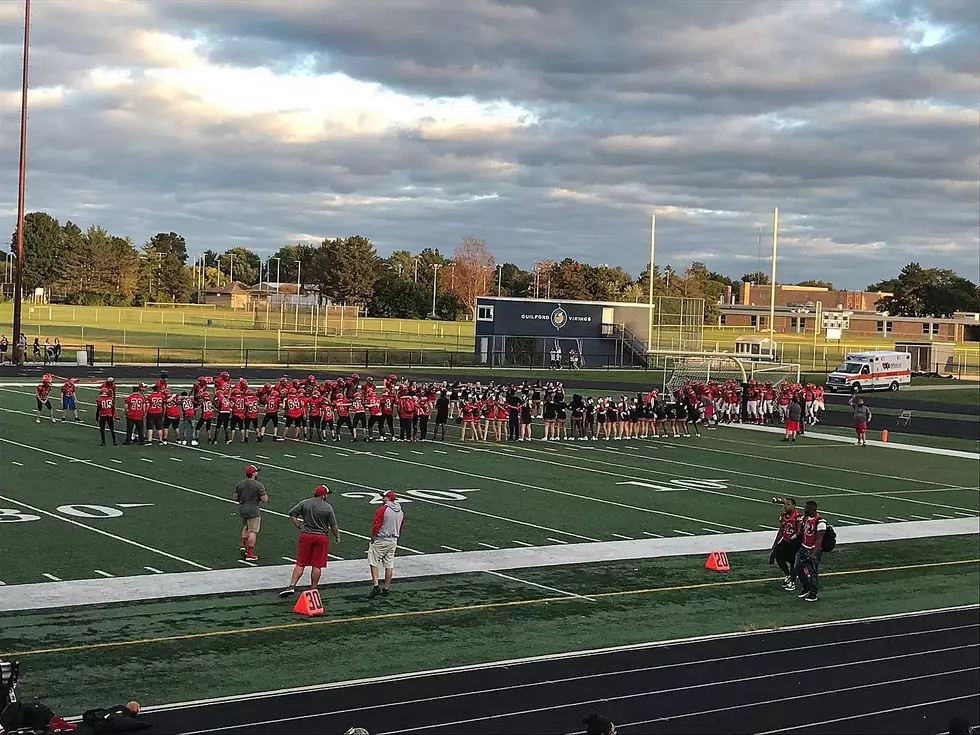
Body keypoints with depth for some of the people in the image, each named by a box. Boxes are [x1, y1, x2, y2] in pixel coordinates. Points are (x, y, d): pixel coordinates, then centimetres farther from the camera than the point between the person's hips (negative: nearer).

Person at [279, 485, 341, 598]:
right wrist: (337, 537, 12)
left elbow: (292, 515, -1)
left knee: (300, 563, 5)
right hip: (321, 538, -2)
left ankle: (292, 586, -6)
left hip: (306, 535, 2)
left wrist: (299, 526, 6)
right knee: (317, 565, 5)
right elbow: (333, 526, -3)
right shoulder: (328, 507, -5)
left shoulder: (304, 503, 1)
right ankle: (313, 589, 9)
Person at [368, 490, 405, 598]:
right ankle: (386, 588, 14)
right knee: (389, 565, 10)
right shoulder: (401, 511, 8)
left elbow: (376, 526, -15)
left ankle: (376, 585, -11)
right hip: (393, 541, 7)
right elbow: (401, 527, 15)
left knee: (374, 563, -1)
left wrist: (372, 538, -4)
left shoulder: (383, 509, -15)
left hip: (380, 540, -7)